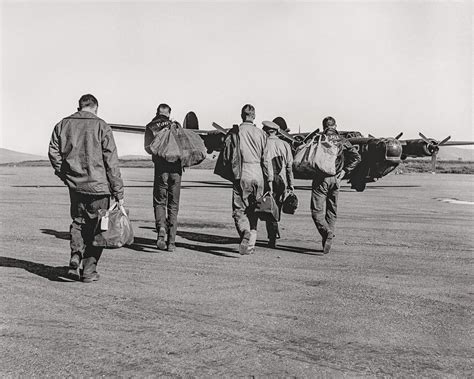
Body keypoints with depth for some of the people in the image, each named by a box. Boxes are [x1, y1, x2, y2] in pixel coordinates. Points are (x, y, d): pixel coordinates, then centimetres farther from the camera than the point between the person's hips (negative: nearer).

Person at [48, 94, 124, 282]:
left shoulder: (62, 125, 7)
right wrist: (118, 192, -5)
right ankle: (89, 270, 9)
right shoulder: (101, 126, -4)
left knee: (78, 222, 19)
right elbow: (111, 161, -7)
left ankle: (75, 259, 2)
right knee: (96, 227, 7)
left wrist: (65, 176, 14)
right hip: (98, 185, -3)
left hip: (75, 185, 4)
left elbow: (54, 152, 4)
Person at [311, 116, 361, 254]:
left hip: (320, 179, -4)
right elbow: (356, 157, 1)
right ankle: (328, 238, 14)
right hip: (335, 179, 4)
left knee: (317, 211, -1)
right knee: (332, 211, 15)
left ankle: (327, 232, -23)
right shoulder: (342, 141, 7)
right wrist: (344, 171, 3)